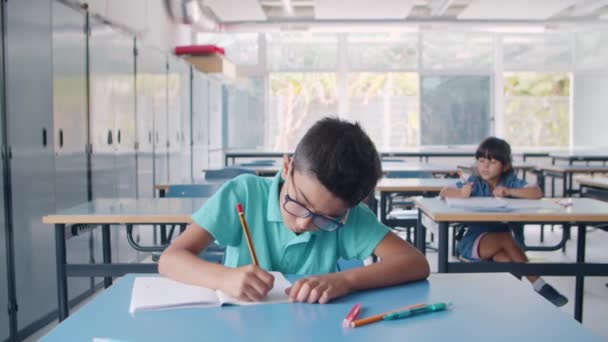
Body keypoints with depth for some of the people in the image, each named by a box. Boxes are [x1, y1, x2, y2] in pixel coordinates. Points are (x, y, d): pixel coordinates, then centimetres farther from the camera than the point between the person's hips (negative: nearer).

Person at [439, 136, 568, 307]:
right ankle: (538, 284, -25)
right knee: (506, 238, -30)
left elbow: (537, 193, -14)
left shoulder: (511, 182, 0)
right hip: (475, 239, -2)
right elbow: (444, 192, -9)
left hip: (500, 239, 2)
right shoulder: (475, 182, -3)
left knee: (505, 260, -33)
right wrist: (461, 193, -30)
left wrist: (509, 191, -27)